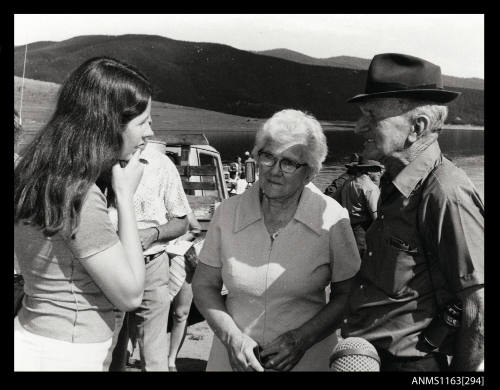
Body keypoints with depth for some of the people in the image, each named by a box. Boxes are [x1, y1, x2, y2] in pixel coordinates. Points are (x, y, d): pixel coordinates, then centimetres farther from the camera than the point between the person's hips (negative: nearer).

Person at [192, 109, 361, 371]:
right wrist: (233, 337, -14)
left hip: (308, 360, -1)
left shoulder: (332, 218, -13)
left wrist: (302, 339, -16)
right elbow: (204, 285, -1)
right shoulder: (228, 212, -8)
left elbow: (346, 295, -5)